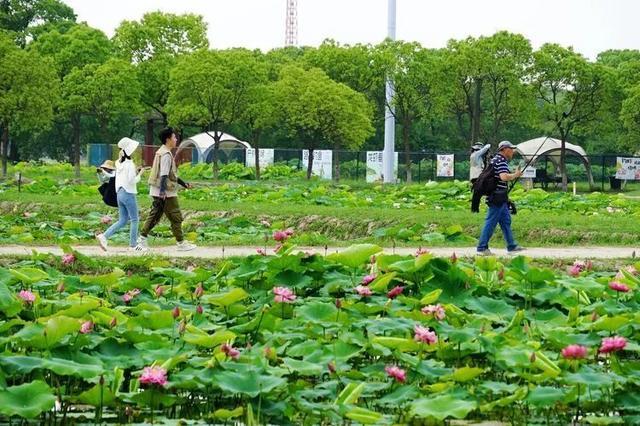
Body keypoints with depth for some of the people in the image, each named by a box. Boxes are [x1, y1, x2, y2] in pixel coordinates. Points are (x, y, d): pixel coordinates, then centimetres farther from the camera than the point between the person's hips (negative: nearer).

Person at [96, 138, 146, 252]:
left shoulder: (119, 163, 9)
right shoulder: (129, 164, -16)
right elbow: (132, 180, -19)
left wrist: (135, 172, 11)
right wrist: (140, 174, -5)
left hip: (120, 194, 8)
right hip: (128, 194, -8)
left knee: (123, 220, 14)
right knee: (134, 220, 4)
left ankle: (104, 236, 2)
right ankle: (133, 245, 8)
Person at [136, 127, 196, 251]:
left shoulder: (161, 152, 16)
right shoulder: (166, 155, -16)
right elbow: (164, 175, -26)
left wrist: (183, 183, 27)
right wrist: (162, 191, -33)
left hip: (158, 192, 10)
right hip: (166, 193, -10)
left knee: (155, 215, 13)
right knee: (176, 217, -1)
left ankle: (142, 238, 11)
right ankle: (181, 243, 4)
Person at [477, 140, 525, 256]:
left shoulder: (495, 159, 17)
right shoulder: (501, 161, -16)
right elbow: (504, 177, -28)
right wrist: (515, 175, -13)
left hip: (500, 199, 11)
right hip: (498, 197, -11)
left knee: (506, 221, 14)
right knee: (491, 222, -6)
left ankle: (512, 246, 19)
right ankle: (482, 247, -3)